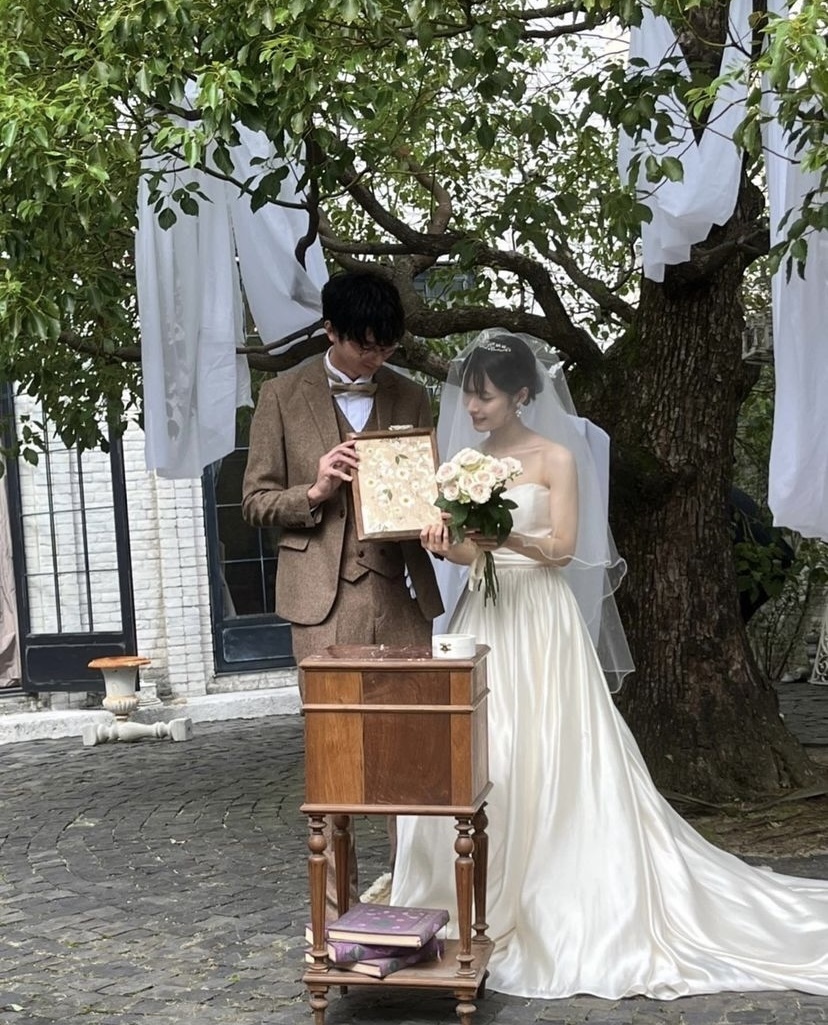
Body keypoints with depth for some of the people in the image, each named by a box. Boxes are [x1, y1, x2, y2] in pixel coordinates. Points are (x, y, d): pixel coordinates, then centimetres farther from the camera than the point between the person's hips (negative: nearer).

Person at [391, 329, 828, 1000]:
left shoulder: (556, 457, -2)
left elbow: (562, 547, -10)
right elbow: (465, 550, 6)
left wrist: (502, 535, -27)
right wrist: (443, 544, -17)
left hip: (540, 620, -4)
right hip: (483, 618, 5)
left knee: (551, 761, -5)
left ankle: (563, 906, 5)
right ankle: (488, 902, 9)